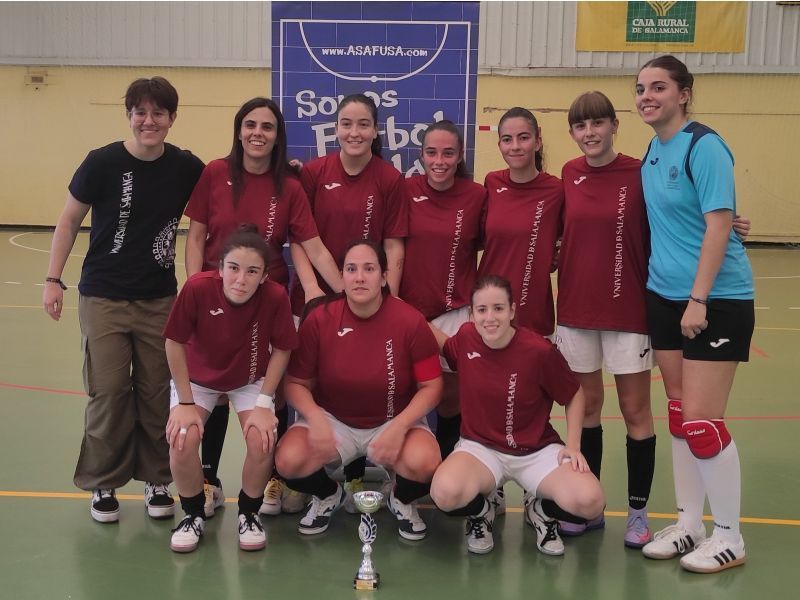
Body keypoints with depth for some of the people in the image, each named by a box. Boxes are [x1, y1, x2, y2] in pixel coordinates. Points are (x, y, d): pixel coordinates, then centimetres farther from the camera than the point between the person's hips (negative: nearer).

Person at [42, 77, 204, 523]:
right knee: (108, 393, 0)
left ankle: (157, 480, 21)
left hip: (160, 300, 2)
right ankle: (104, 485, 17)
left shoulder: (187, 168, -3)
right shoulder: (103, 162, -9)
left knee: (157, 394, 6)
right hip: (103, 297, -2)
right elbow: (70, 220, 0)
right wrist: (54, 279, -4)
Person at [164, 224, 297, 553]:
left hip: (251, 380, 0)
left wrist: (264, 403, -15)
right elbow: (175, 344, -18)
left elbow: (281, 350, -14)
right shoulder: (198, 287, -32)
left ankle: (249, 513, 9)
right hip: (197, 377, 0)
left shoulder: (276, 297, -30)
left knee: (263, 442, -22)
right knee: (182, 442, -22)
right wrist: (185, 403, -15)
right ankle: (193, 514, 9)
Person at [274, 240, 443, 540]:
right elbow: (297, 382, -4)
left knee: (425, 462, -32)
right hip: (332, 419, 1)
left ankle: (402, 499, 8)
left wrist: (399, 426, -23)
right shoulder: (319, 319, -12)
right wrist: (315, 418, -24)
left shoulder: (410, 321, -14)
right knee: (289, 460, -27)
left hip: (394, 422, -1)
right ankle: (327, 494, 11)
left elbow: (431, 385, -8)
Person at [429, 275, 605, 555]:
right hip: (480, 448, 1)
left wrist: (573, 445, -8)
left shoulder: (539, 351, -16)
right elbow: (445, 344, 17)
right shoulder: (465, 338, -8)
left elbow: (574, 395, 0)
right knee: (445, 493, -33)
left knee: (589, 502, -27)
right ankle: (481, 512, 7)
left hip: (537, 450, -1)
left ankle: (540, 510, 11)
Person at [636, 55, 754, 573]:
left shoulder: (703, 146, -12)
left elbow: (718, 225, -18)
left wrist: (698, 300, -21)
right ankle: (689, 524, 22)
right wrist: (674, 296, 11)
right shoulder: (653, 151, 10)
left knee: (702, 420, -6)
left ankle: (729, 537, 10)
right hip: (665, 296, 8)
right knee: (679, 415, 11)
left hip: (715, 299, -7)